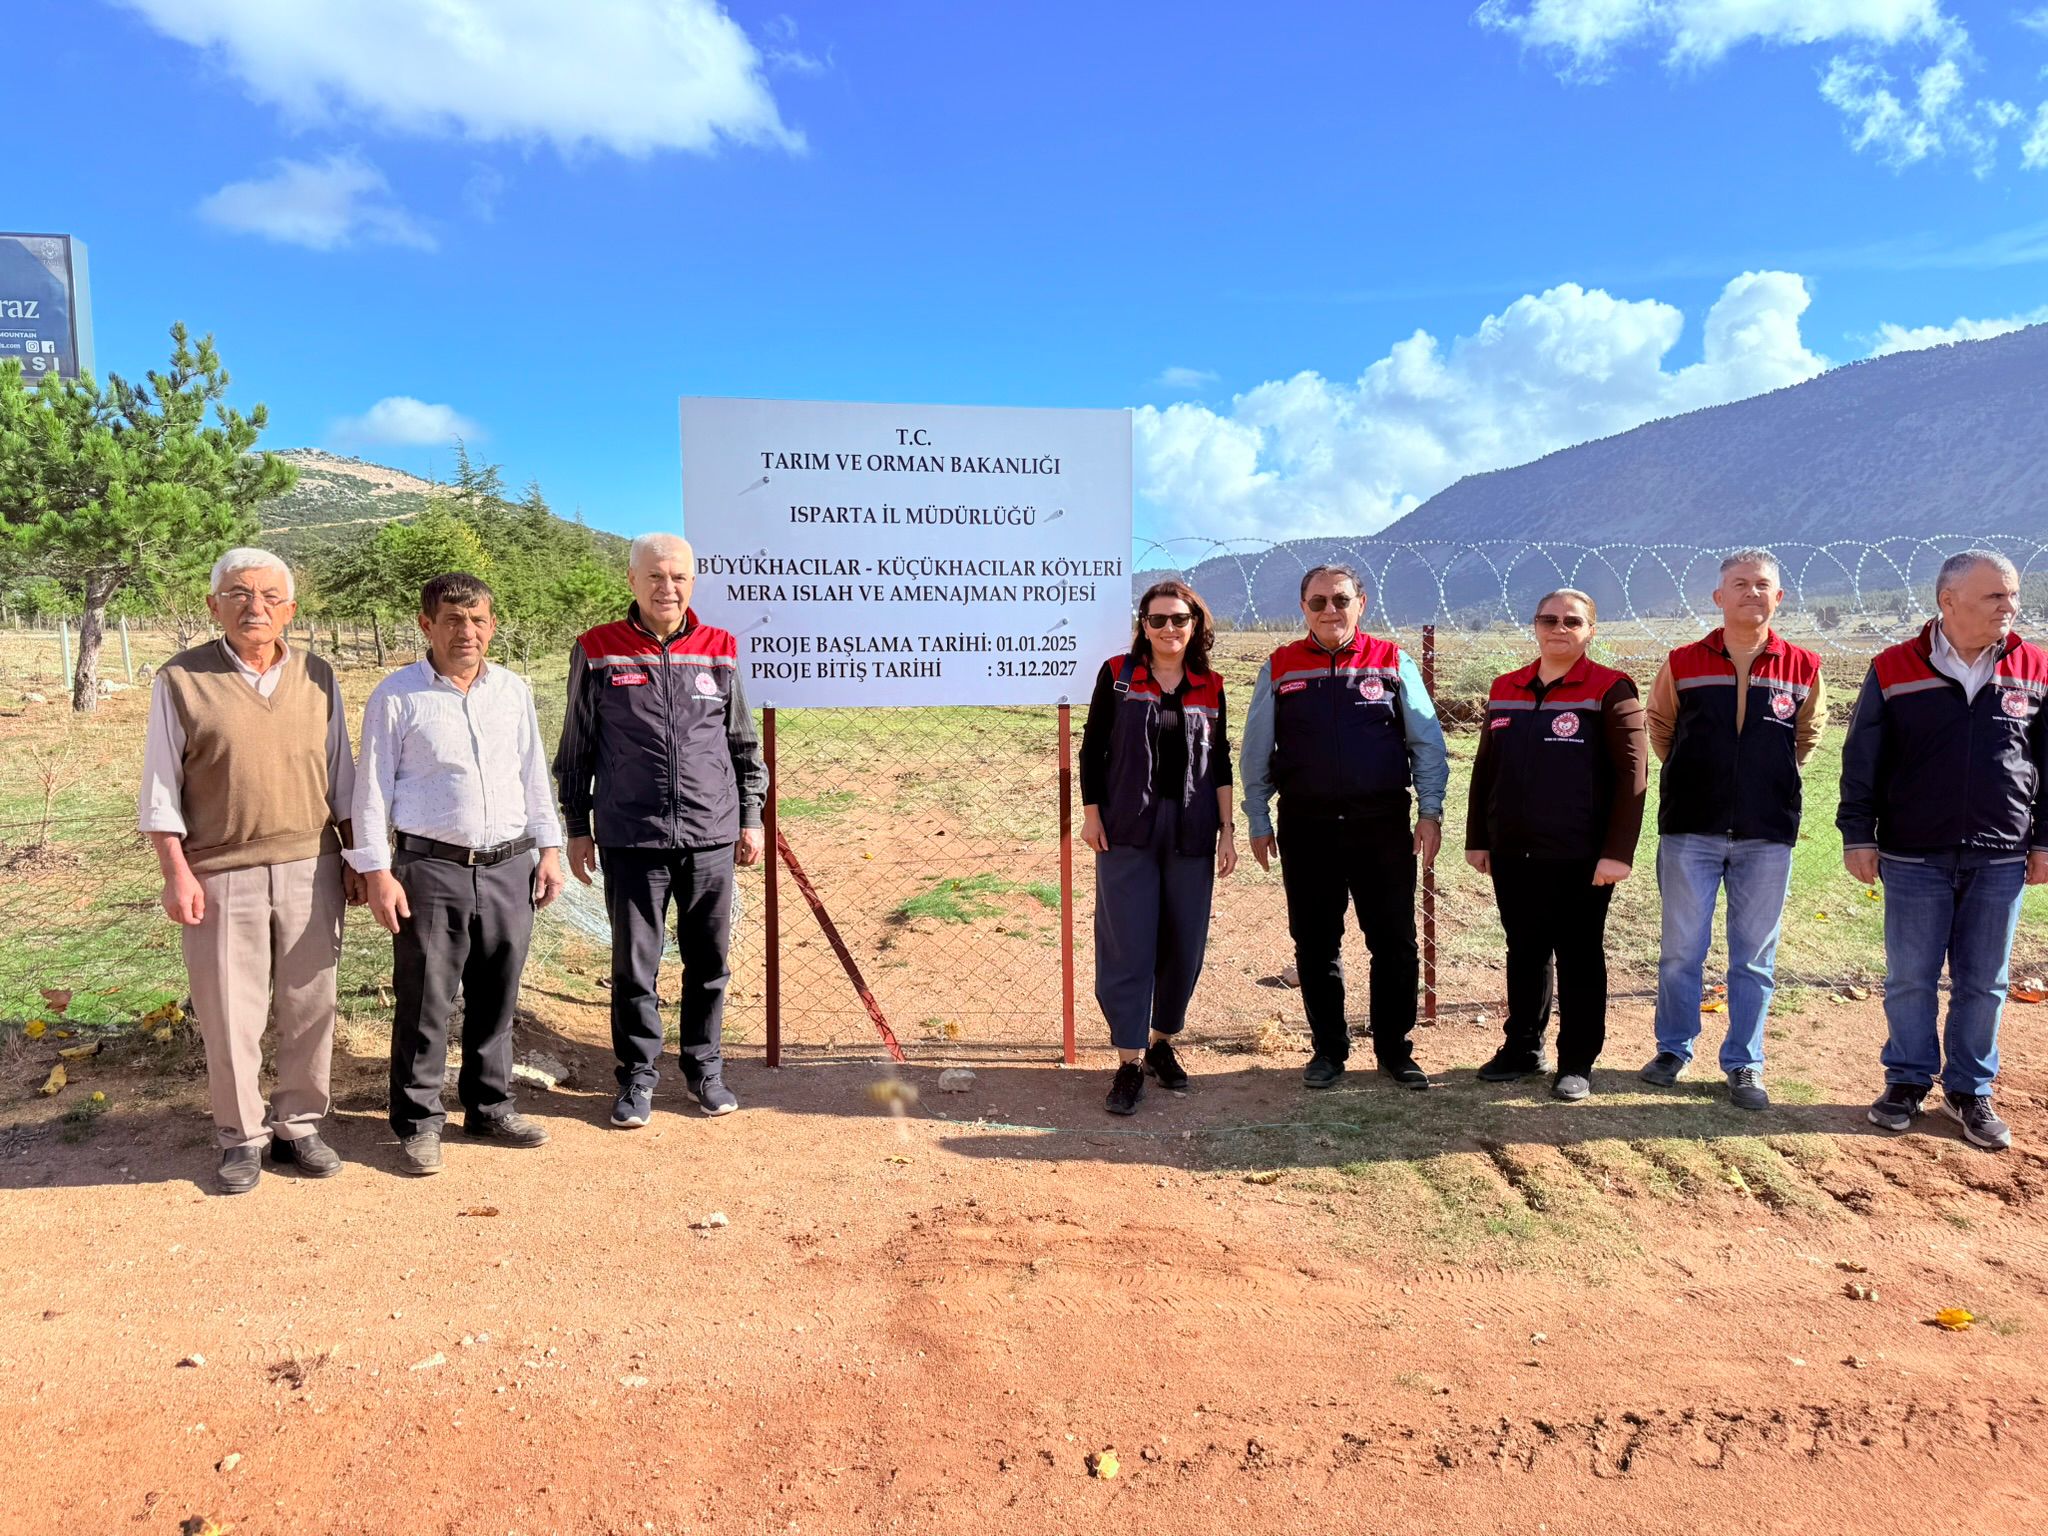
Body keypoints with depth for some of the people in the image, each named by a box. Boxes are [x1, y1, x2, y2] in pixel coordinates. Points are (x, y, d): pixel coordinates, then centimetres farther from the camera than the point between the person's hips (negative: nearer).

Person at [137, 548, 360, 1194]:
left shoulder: (317, 677, 6)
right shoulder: (182, 680, -2)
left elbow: (341, 777, 11)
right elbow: (161, 788, -1)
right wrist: (177, 873, -7)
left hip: (310, 869, 2)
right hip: (221, 875, -2)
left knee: (309, 1007, 8)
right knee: (229, 1014, 5)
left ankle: (299, 1125, 24)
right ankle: (241, 1137, 21)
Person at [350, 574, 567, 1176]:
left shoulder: (513, 690, 10)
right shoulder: (397, 696, -3)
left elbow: (534, 773, 16)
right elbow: (371, 788, -2)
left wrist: (548, 848, 12)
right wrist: (376, 872, -7)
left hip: (509, 867, 4)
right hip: (431, 871, -4)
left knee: (496, 999, 12)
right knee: (424, 1002, 1)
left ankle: (490, 1107, 27)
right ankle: (417, 1122, 15)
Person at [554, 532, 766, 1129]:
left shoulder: (719, 651, 6)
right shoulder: (598, 653, 2)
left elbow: (744, 743, 13)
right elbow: (575, 749, 8)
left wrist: (751, 818, 11)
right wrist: (577, 827, 7)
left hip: (711, 837, 2)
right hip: (630, 839, -1)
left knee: (709, 962, 10)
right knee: (634, 966, 6)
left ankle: (704, 1068, 26)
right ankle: (637, 1075, 22)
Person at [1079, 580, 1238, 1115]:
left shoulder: (1209, 687, 8)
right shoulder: (1117, 675, 1)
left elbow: (1221, 762, 9)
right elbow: (1092, 748, 2)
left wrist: (1228, 829, 3)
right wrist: (1090, 814, -4)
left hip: (1191, 830, 3)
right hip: (1128, 829, -2)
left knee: (1185, 943, 6)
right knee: (1128, 944, -4)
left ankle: (1162, 1042, 24)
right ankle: (1130, 1061, 2)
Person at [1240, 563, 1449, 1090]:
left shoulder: (1392, 662, 4)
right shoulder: (1279, 669, 6)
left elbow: (1427, 741, 5)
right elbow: (1256, 752, 9)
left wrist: (1430, 811, -1)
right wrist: (1258, 821, 7)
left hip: (1383, 825, -1)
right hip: (1307, 827, 1)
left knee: (1395, 942, 4)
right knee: (1315, 944, 8)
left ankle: (1395, 1050, 19)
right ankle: (1329, 1049, 23)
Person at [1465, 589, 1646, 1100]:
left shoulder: (1610, 690, -5)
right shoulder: (1504, 689, 10)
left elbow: (1632, 775, -9)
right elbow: (1485, 769, 14)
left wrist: (1618, 851, -14)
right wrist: (1477, 838, 11)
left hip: (1581, 860, -4)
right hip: (1513, 856, 5)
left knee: (1579, 959, 6)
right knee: (1523, 953, 14)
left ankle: (1577, 1062, 17)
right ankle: (1523, 1047, 28)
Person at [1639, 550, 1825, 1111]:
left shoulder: (1803, 669, 3)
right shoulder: (1682, 665, 1)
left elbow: (1807, 737, 18)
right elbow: (1659, 728, 15)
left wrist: (1769, 782, 12)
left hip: (1767, 835, 1)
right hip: (1690, 831, 0)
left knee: (1755, 956, 6)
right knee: (1682, 950, 6)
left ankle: (1744, 1064, 17)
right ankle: (1673, 1049, 21)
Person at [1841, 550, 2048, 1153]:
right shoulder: (1893, 670, -4)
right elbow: (1861, 762, 0)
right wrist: (1858, 836, -2)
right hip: (1914, 856, -1)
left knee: (1983, 983, 9)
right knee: (1909, 978, 7)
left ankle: (1970, 1090, 23)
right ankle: (1909, 1080, 23)